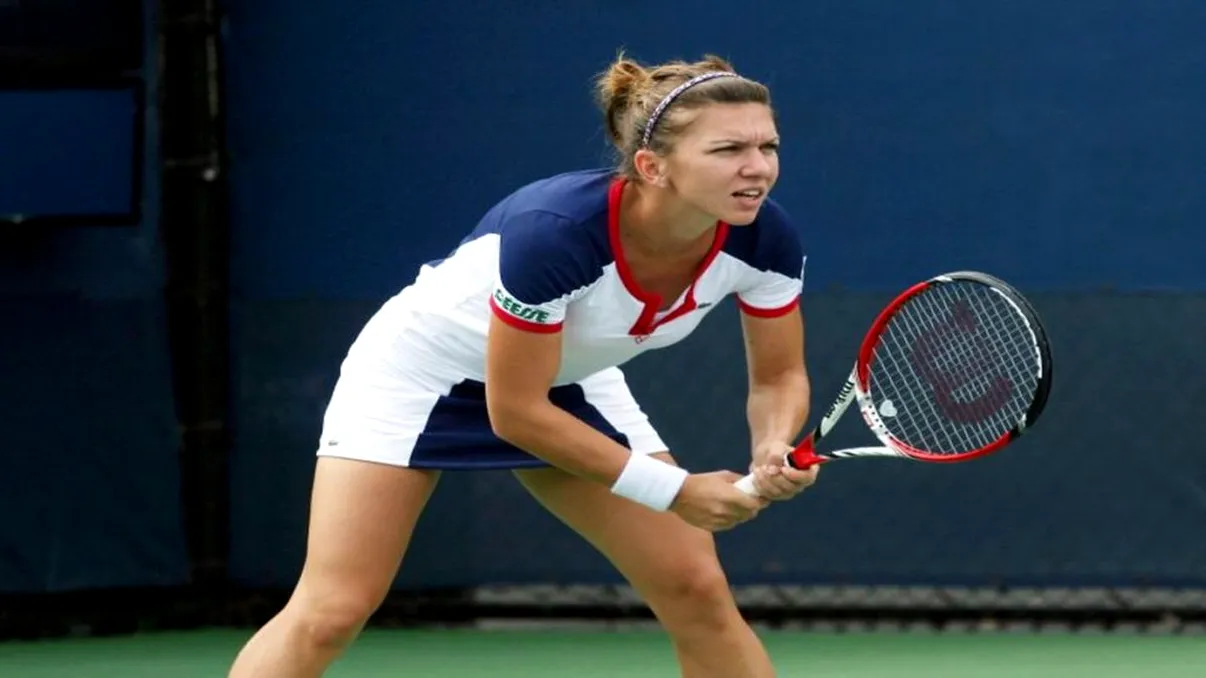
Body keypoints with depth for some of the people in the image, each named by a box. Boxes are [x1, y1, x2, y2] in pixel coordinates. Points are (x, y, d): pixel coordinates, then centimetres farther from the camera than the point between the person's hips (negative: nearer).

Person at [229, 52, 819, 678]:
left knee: (697, 592, -3)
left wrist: (773, 451, -30)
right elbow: (515, 412, -29)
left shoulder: (765, 238, -24)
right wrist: (676, 490, -26)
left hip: (570, 381, 5)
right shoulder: (553, 230, -40)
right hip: (424, 365, -5)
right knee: (329, 613, -12)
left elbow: (778, 377, -7)